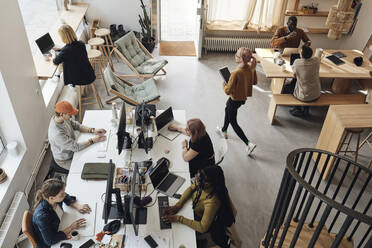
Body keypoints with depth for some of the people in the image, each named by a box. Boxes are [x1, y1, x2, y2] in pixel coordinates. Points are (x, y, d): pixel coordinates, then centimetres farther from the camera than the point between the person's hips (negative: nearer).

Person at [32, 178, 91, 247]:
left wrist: (78, 206, -13)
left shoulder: (56, 199, -19)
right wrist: (71, 228, -27)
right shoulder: (42, 216, -36)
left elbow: (68, 198, 4)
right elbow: (50, 241, -30)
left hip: (59, 231, 6)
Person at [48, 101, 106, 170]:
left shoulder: (63, 118, -15)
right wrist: (93, 140, -27)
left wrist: (93, 130, -16)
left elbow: (77, 125, -3)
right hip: (65, 160, -8)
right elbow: (76, 147, -33)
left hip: (71, 150, 8)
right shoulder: (57, 133, -39)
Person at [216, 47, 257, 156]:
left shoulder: (236, 73, -33)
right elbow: (254, 82, 6)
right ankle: (224, 131, 54)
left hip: (235, 99, -8)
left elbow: (228, 91, -27)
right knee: (227, 110, 32)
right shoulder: (251, 68, -10)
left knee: (233, 122, 9)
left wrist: (224, 84, -8)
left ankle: (248, 143, 5)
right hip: (244, 97, 8)